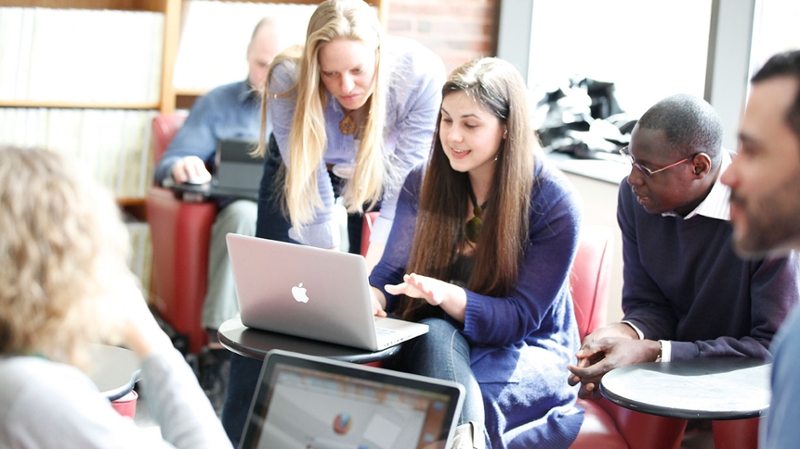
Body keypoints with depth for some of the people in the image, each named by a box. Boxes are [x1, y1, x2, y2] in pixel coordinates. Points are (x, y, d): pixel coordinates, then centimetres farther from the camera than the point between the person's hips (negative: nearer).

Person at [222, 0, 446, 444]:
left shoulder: (421, 75, -37)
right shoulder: (288, 80, -36)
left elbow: (405, 189, -30)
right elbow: (313, 197, -30)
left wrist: (374, 269, -35)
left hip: (384, 170, 0)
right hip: (303, 166, 0)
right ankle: (237, 433, 6)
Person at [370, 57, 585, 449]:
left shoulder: (553, 203, -11)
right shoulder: (423, 182, 3)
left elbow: (519, 319, -13)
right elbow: (391, 270, 5)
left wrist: (446, 294, -32)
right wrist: (372, 298, -22)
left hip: (528, 353, -4)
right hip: (433, 341, 4)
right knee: (435, 335, -37)